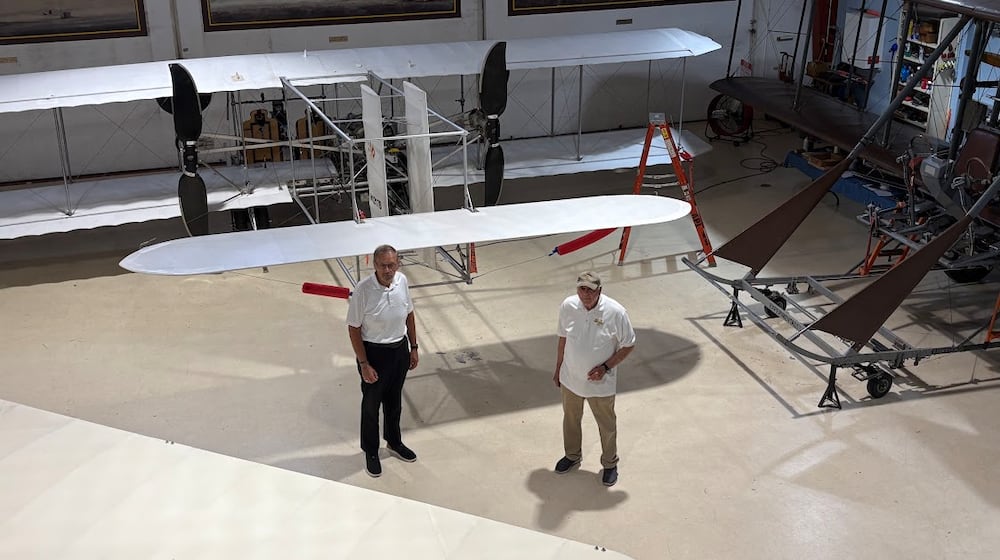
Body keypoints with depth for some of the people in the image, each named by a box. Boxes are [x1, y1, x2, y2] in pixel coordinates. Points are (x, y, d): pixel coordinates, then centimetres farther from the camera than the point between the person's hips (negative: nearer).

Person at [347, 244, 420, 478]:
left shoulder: (402, 281, -9)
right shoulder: (363, 290, -24)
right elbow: (354, 328, -16)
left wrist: (413, 348, 9)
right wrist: (364, 364, -16)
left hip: (400, 349, 5)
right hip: (374, 353, -5)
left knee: (394, 401, 23)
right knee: (371, 404, 13)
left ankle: (394, 441, 45)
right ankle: (371, 452, 32)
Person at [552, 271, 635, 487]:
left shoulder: (615, 312, -24)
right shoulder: (568, 306, -13)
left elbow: (628, 345, -11)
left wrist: (605, 367, -20)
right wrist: (558, 369, 10)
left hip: (600, 383, -3)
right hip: (570, 378, 3)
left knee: (606, 425, 17)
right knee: (570, 418, 24)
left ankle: (610, 464, 40)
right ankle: (572, 455, 50)